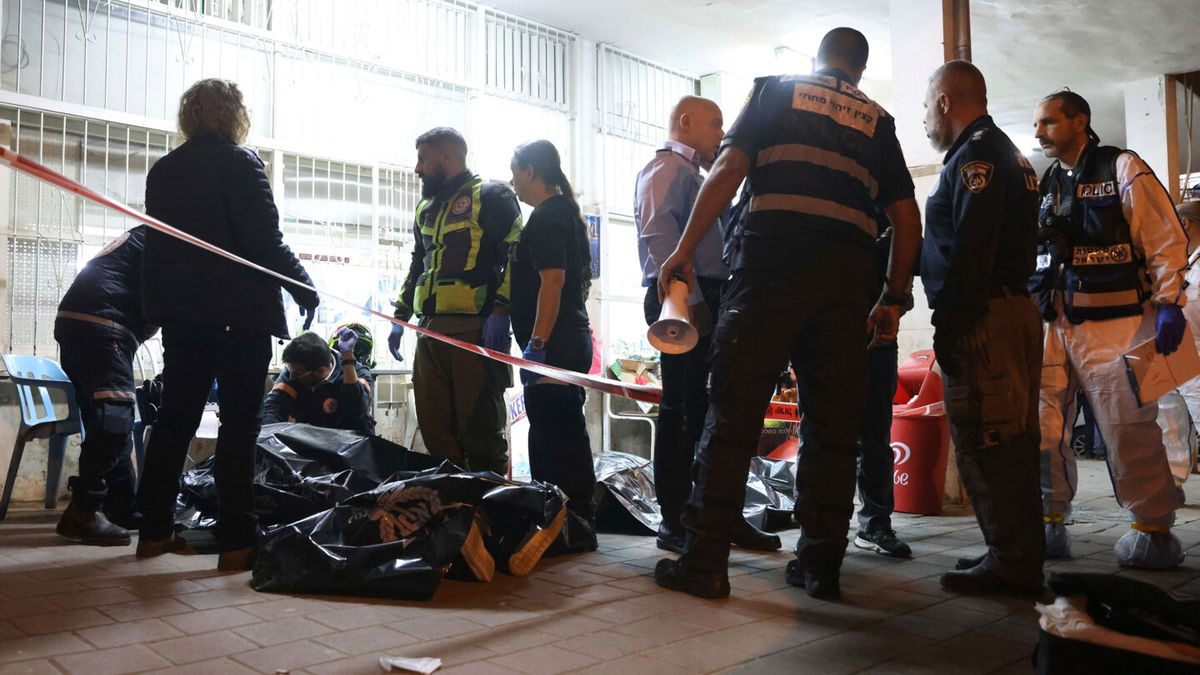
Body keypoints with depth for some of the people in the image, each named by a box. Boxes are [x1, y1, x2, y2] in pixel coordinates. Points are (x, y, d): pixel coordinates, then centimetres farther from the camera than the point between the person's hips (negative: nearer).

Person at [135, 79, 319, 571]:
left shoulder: (162, 169, 14)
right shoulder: (239, 161, -7)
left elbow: (156, 244, 17)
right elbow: (264, 239, -15)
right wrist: (303, 286, -5)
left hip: (180, 312, 7)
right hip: (239, 312, -7)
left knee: (176, 416, 13)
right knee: (240, 421, -3)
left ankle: (154, 530, 19)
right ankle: (237, 540, -2)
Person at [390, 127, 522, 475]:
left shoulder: (490, 196, 1)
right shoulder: (426, 208, 25)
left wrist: (500, 310, -18)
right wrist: (400, 317, 24)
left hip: (475, 329, -8)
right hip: (430, 330, 8)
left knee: (477, 425, -6)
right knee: (433, 424, 7)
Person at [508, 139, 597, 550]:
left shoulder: (546, 217, -11)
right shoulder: (567, 213, 20)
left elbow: (552, 281, -21)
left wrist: (537, 343, -23)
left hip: (553, 345, -11)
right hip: (572, 339, 11)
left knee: (553, 437, -7)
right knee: (565, 435, 15)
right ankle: (577, 524, 23)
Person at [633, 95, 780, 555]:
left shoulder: (693, 174, 30)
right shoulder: (666, 166, -2)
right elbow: (659, 231, -18)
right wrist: (688, 298, -23)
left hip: (705, 301, 10)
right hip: (683, 299, -10)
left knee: (712, 410, 9)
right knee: (683, 409, -9)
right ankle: (675, 522, -4)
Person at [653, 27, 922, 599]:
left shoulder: (775, 90, 16)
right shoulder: (876, 121, 22)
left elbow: (729, 168, 1)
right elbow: (906, 217, 14)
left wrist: (684, 250, 0)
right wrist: (893, 298, 20)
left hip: (772, 262, -3)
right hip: (847, 278, 3)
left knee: (733, 413, -2)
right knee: (833, 422, 7)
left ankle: (705, 562, -1)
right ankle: (821, 563, 11)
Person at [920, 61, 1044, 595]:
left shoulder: (975, 155, -9)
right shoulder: (1008, 153, 24)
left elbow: (969, 251, -20)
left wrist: (948, 326, -20)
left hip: (983, 317, -11)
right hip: (1015, 307, 11)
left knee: (985, 442, -7)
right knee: (1010, 441, 14)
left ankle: (1011, 562, -1)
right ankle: (1018, 556, 22)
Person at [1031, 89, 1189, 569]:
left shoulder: (1122, 170, 2)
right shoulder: (1044, 187, 19)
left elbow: (1166, 241, -3)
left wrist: (1169, 305, -12)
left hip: (1113, 325, -5)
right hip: (1052, 325, 6)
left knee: (1128, 430, -5)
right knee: (1040, 427, 1)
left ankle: (1154, 530, 9)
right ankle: (1049, 524, 12)